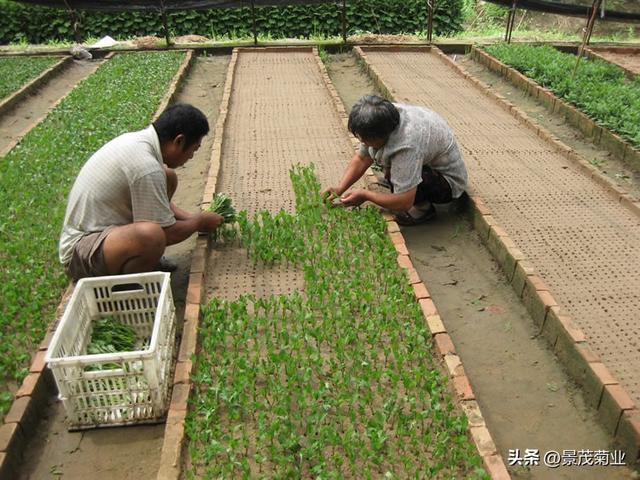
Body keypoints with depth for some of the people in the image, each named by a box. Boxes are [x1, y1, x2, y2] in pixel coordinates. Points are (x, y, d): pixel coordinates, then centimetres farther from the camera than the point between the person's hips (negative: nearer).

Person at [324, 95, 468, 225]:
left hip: (450, 182, -8)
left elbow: (404, 203, -36)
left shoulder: (407, 145, -39)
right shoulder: (382, 122, -15)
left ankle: (423, 207, -8)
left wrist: (364, 195, -24)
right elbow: (361, 159, -2)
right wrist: (340, 189, -11)